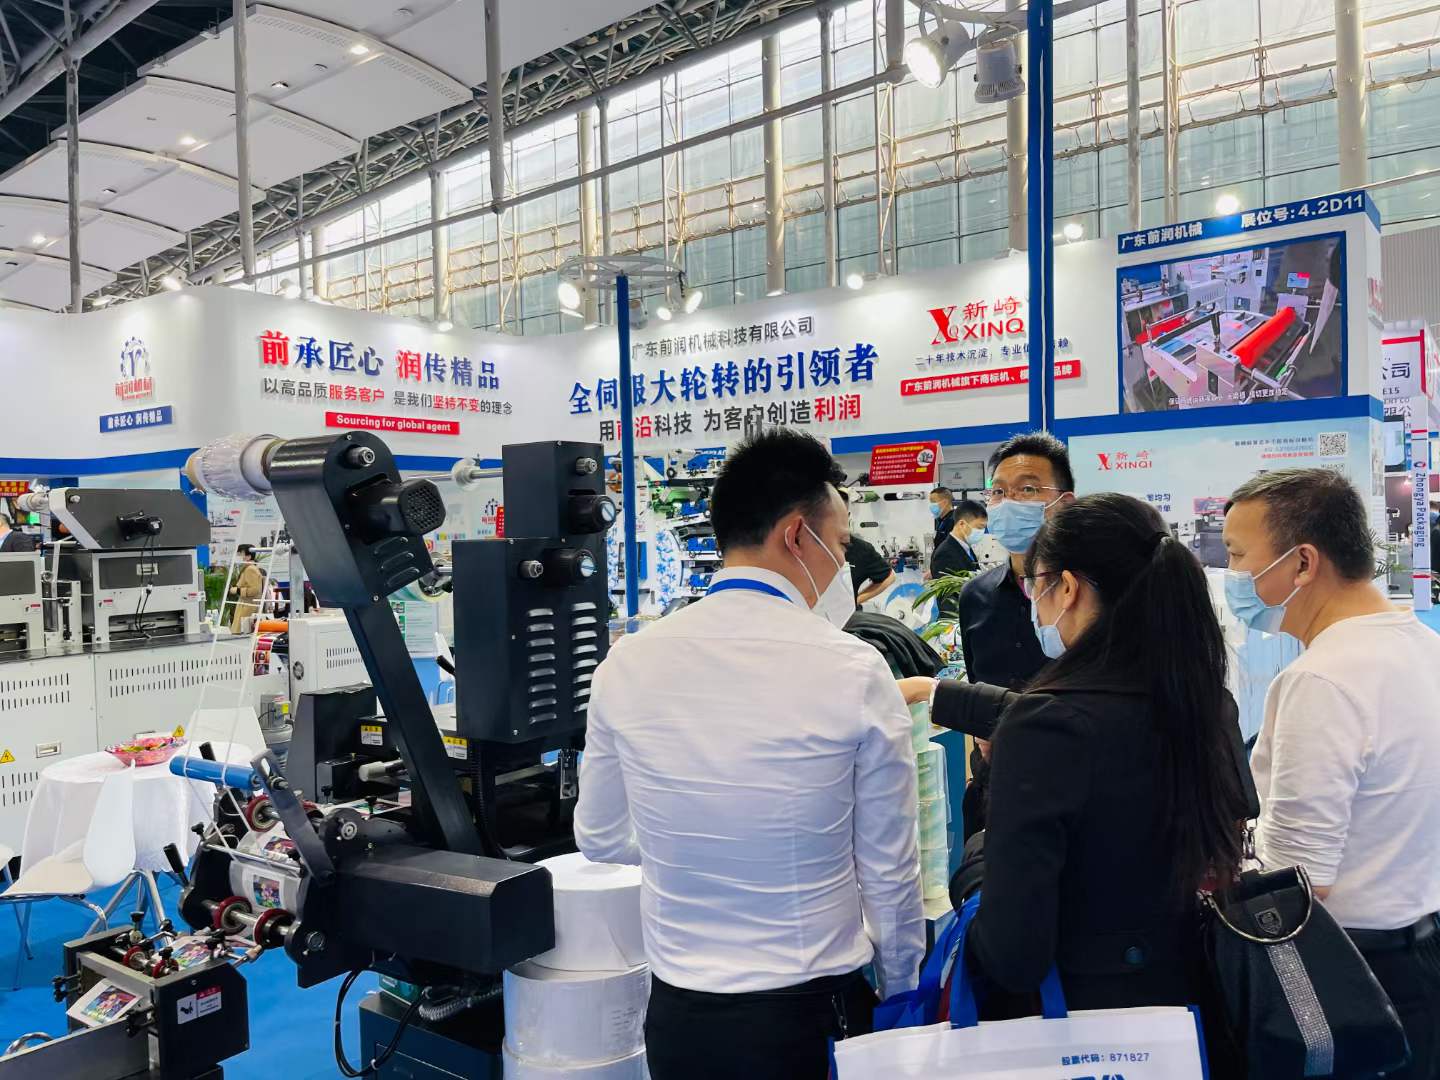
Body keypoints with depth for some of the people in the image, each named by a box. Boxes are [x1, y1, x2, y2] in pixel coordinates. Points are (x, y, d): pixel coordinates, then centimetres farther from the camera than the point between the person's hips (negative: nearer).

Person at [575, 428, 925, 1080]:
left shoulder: (626, 664, -9)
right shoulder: (855, 670, -18)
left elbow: (599, 838, 4)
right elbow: (889, 870, -9)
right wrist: (902, 992, 8)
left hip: (678, 1018, 3)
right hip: (810, 1011, -2)